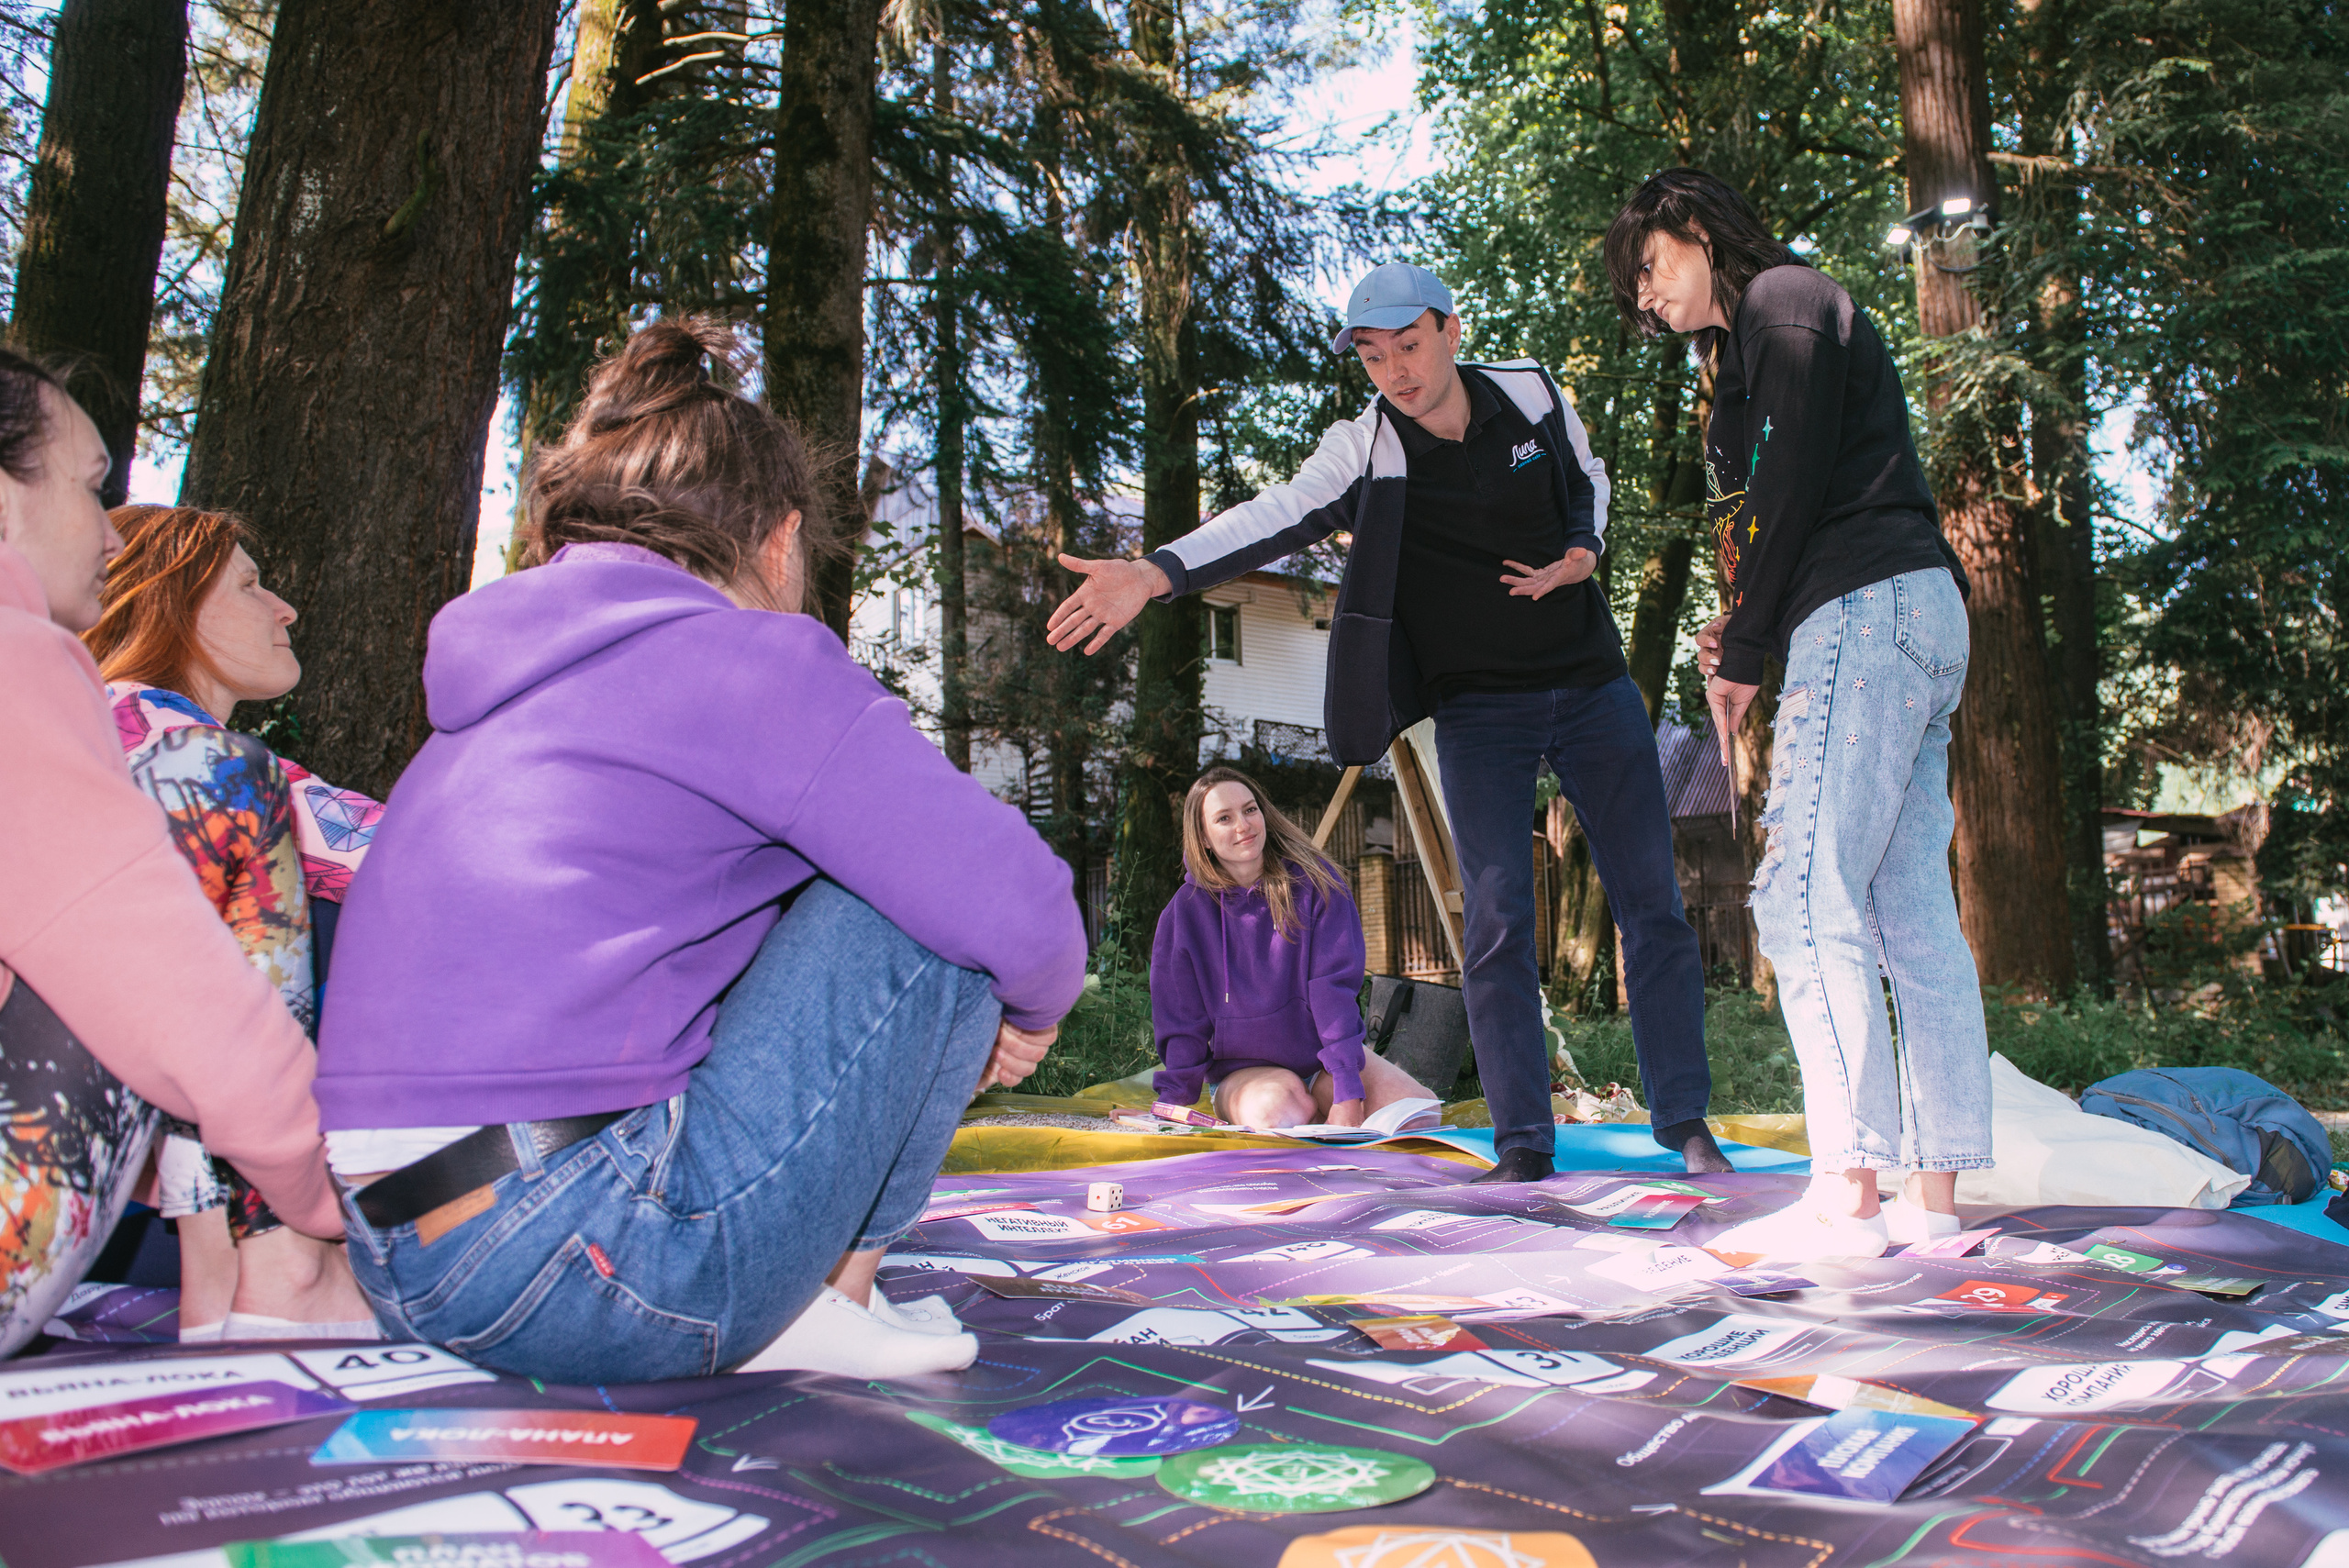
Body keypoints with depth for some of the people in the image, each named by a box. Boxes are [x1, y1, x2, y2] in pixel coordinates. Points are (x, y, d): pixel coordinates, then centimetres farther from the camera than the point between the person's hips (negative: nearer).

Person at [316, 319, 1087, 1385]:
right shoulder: (743, 655, -6)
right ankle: (823, 1300, 6)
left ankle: (782, 1299, 14)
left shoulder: (484, 709, 19)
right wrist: (1032, 1011, 11)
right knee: (935, 902, -1)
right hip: (588, 1275, -9)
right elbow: (1014, 905, -14)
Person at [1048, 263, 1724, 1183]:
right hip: (1479, 710, -2)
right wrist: (1156, 573, -41)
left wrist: (1582, 553, -5)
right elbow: (1275, 518, -26)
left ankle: (1684, 1120, 14)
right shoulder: (1364, 449, -10)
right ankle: (1523, 1141, 4)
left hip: (1591, 685, 2)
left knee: (1651, 904, 3)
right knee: (1496, 918, -7)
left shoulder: (1531, 395, -2)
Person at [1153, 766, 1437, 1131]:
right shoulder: (1185, 912, -6)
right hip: (1243, 1070, -1)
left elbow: (1335, 988, -15)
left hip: (1324, 1057, 1)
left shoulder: (1315, 882, -7)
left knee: (1419, 1114, -21)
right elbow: (1183, 1024, -2)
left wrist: (1348, 1092, -24)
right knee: (1276, 1113, -36)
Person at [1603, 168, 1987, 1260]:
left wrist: (1744, 651, -9)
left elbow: (1797, 474, -11)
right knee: (1912, 910, 3)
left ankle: (1847, 1197, -19)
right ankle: (1935, 1197, 3)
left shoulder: (1781, 299, 2)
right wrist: (1741, 635, 7)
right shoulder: (1742, 354, 29)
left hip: (1870, 609, -10)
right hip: (1908, 619, 10)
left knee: (1809, 898, -16)